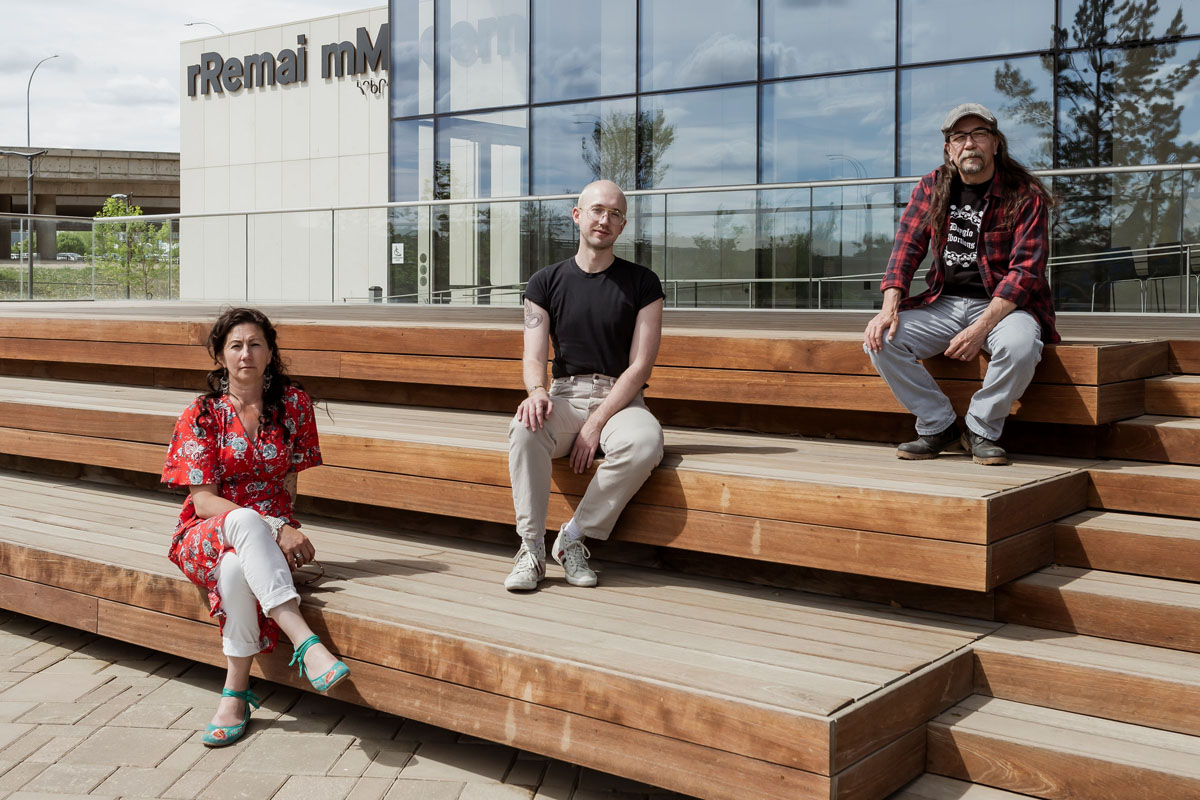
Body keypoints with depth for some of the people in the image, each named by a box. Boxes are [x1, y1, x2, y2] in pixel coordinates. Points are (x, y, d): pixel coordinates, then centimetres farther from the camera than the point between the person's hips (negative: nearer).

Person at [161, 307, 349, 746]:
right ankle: (306, 644, -49)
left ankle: (236, 693, -27)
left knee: (235, 566, -36)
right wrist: (274, 528, -23)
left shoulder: (293, 404, 3)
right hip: (206, 534, -1)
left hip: (271, 535, 1)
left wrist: (282, 529, -12)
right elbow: (204, 500, -10)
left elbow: (289, 482, 8)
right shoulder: (203, 414, -4)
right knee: (245, 520, -39)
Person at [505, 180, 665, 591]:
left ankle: (574, 537, -20)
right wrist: (537, 391, -23)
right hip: (564, 396, 1)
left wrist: (597, 423, -15)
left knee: (645, 442, -35)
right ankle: (531, 548, -26)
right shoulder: (546, 282, 10)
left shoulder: (642, 284, 4)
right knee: (525, 428, -33)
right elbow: (533, 357, 3)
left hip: (620, 399, -1)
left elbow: (640, 365, -3)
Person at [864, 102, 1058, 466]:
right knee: (881, 339, -20)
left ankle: (981, 429, -10)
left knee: (1021, 345, -37)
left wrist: (981, 328, -27)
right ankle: (939, 426, -5)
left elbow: (1025, 269, -15)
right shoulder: (931, 188, 5)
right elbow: (905, 248, 1)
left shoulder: (1024, 193, -7)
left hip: (1002, 305, -3)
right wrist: (889, 308, -17)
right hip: (944, 303, 4)